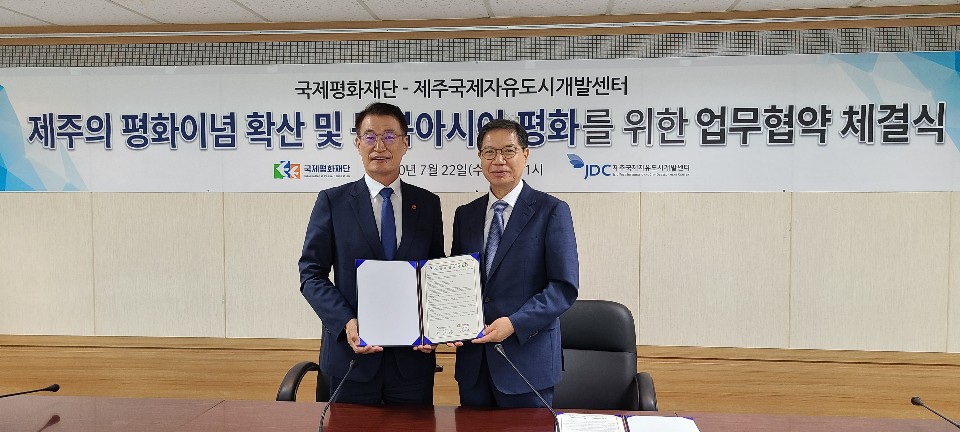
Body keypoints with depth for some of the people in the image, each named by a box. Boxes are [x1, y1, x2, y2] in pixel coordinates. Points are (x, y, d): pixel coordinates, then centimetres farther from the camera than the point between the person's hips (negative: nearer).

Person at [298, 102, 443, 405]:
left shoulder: (428, 204, 6)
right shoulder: (332, 201, 1)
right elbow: (311, 273, -2)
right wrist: (346, 322, -15)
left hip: (413, 356, 2)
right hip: (352, 352, -1)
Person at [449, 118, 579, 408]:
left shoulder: (551, 211, -5)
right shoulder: (465, 215, 10)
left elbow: (565, 286, -10)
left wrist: (514, 323, -19)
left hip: (527, 358, -4)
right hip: (472, 360, 4)